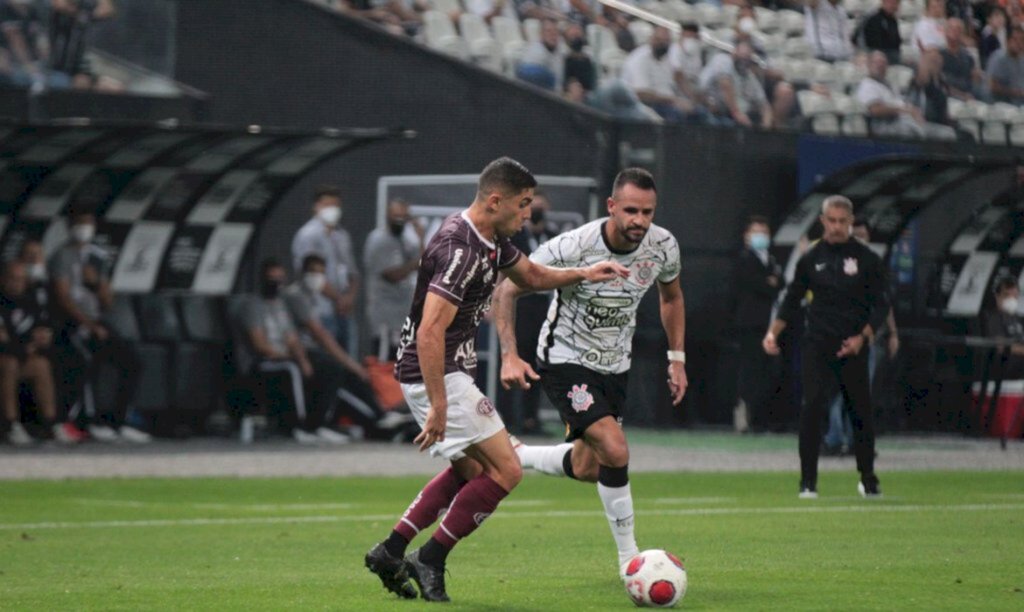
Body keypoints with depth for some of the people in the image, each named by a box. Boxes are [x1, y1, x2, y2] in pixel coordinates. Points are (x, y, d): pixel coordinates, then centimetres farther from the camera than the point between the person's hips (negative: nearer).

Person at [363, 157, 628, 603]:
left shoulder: (492, 241, 8)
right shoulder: (460, 251, -24)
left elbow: (531, 275, 28)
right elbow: (430, 332, -30)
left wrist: (583, 274, 11)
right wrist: (438, 407, -32)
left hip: (449, 373, 11)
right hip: (437, 376, -11)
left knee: (470, 471, 23)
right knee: (505, 470, -9)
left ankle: (390, 551, 22)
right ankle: (430, 560, -2)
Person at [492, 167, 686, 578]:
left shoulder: (663, 247, -11)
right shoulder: (573, 247, -27)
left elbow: (671, 296, 13)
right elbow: (506, 290, -17)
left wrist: (677, 358, 9)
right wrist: (509, 355, -26)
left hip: (614, 366, 6)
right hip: (565, 361, -6)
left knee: (587, 470, 13)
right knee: (615, 451, -23)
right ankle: (629, 557, -8)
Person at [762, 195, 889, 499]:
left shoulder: (867, 259, 1)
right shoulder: (811, 258, 6)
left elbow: (881, 304, 1)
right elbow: (792, 300, 12)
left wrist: (862, 337, -13)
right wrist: (773, 332, -2)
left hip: (852, 347, 0)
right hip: (817, 346, 0)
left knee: (861, 412, 5)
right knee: (812, 407, -14)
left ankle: (868, 480, 23)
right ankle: (808, 482, -10)